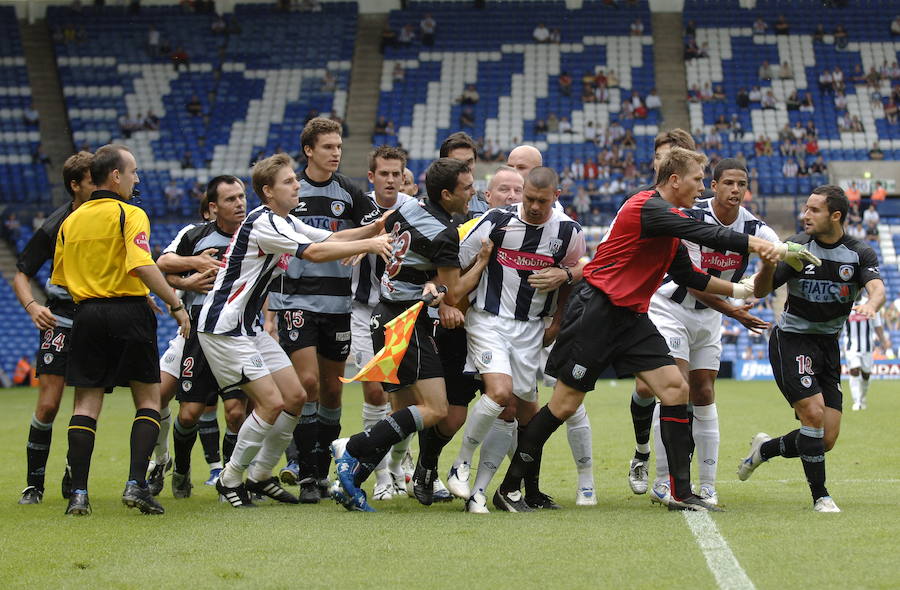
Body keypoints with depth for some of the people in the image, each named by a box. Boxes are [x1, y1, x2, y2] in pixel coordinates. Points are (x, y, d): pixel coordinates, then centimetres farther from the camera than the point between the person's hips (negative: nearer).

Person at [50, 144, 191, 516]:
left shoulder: (70, 222, 12)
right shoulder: (129, 215, -6)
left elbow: (59, 280, 14)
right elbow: (142, 266, -20)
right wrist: (176, 304, -16)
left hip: (86, 315, 4)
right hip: (129, 312, -4)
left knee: (86, 404, 6)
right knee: (149, 401, 6)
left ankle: (78, 492, -3)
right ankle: (136, 484, -7)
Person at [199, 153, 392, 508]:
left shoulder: (286, 222, 12)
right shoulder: (263, 223, -19)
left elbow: (331, 239, 12)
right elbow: (314, 252, -26)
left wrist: (373, 229, -5)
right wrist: (367, 245, -22)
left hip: (249, 327, 10)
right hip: (224, 328, -10)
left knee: (295, 397, 6)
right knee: (272, 402, -13)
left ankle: (260, 476, 18)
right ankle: (231, 479, 2)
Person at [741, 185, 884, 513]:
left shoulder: (860, 253, -3)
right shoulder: (796, 247, -8)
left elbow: (877, 288, -20)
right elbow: (760, 291, -7)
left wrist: (870, 305, -44)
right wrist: (768, 266, -28)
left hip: (828, 345, 3)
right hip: (791, 341, -3)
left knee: (826, 440, 1)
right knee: (813, 412, -22)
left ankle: (765, 449, 29)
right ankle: (820, 495, -8)